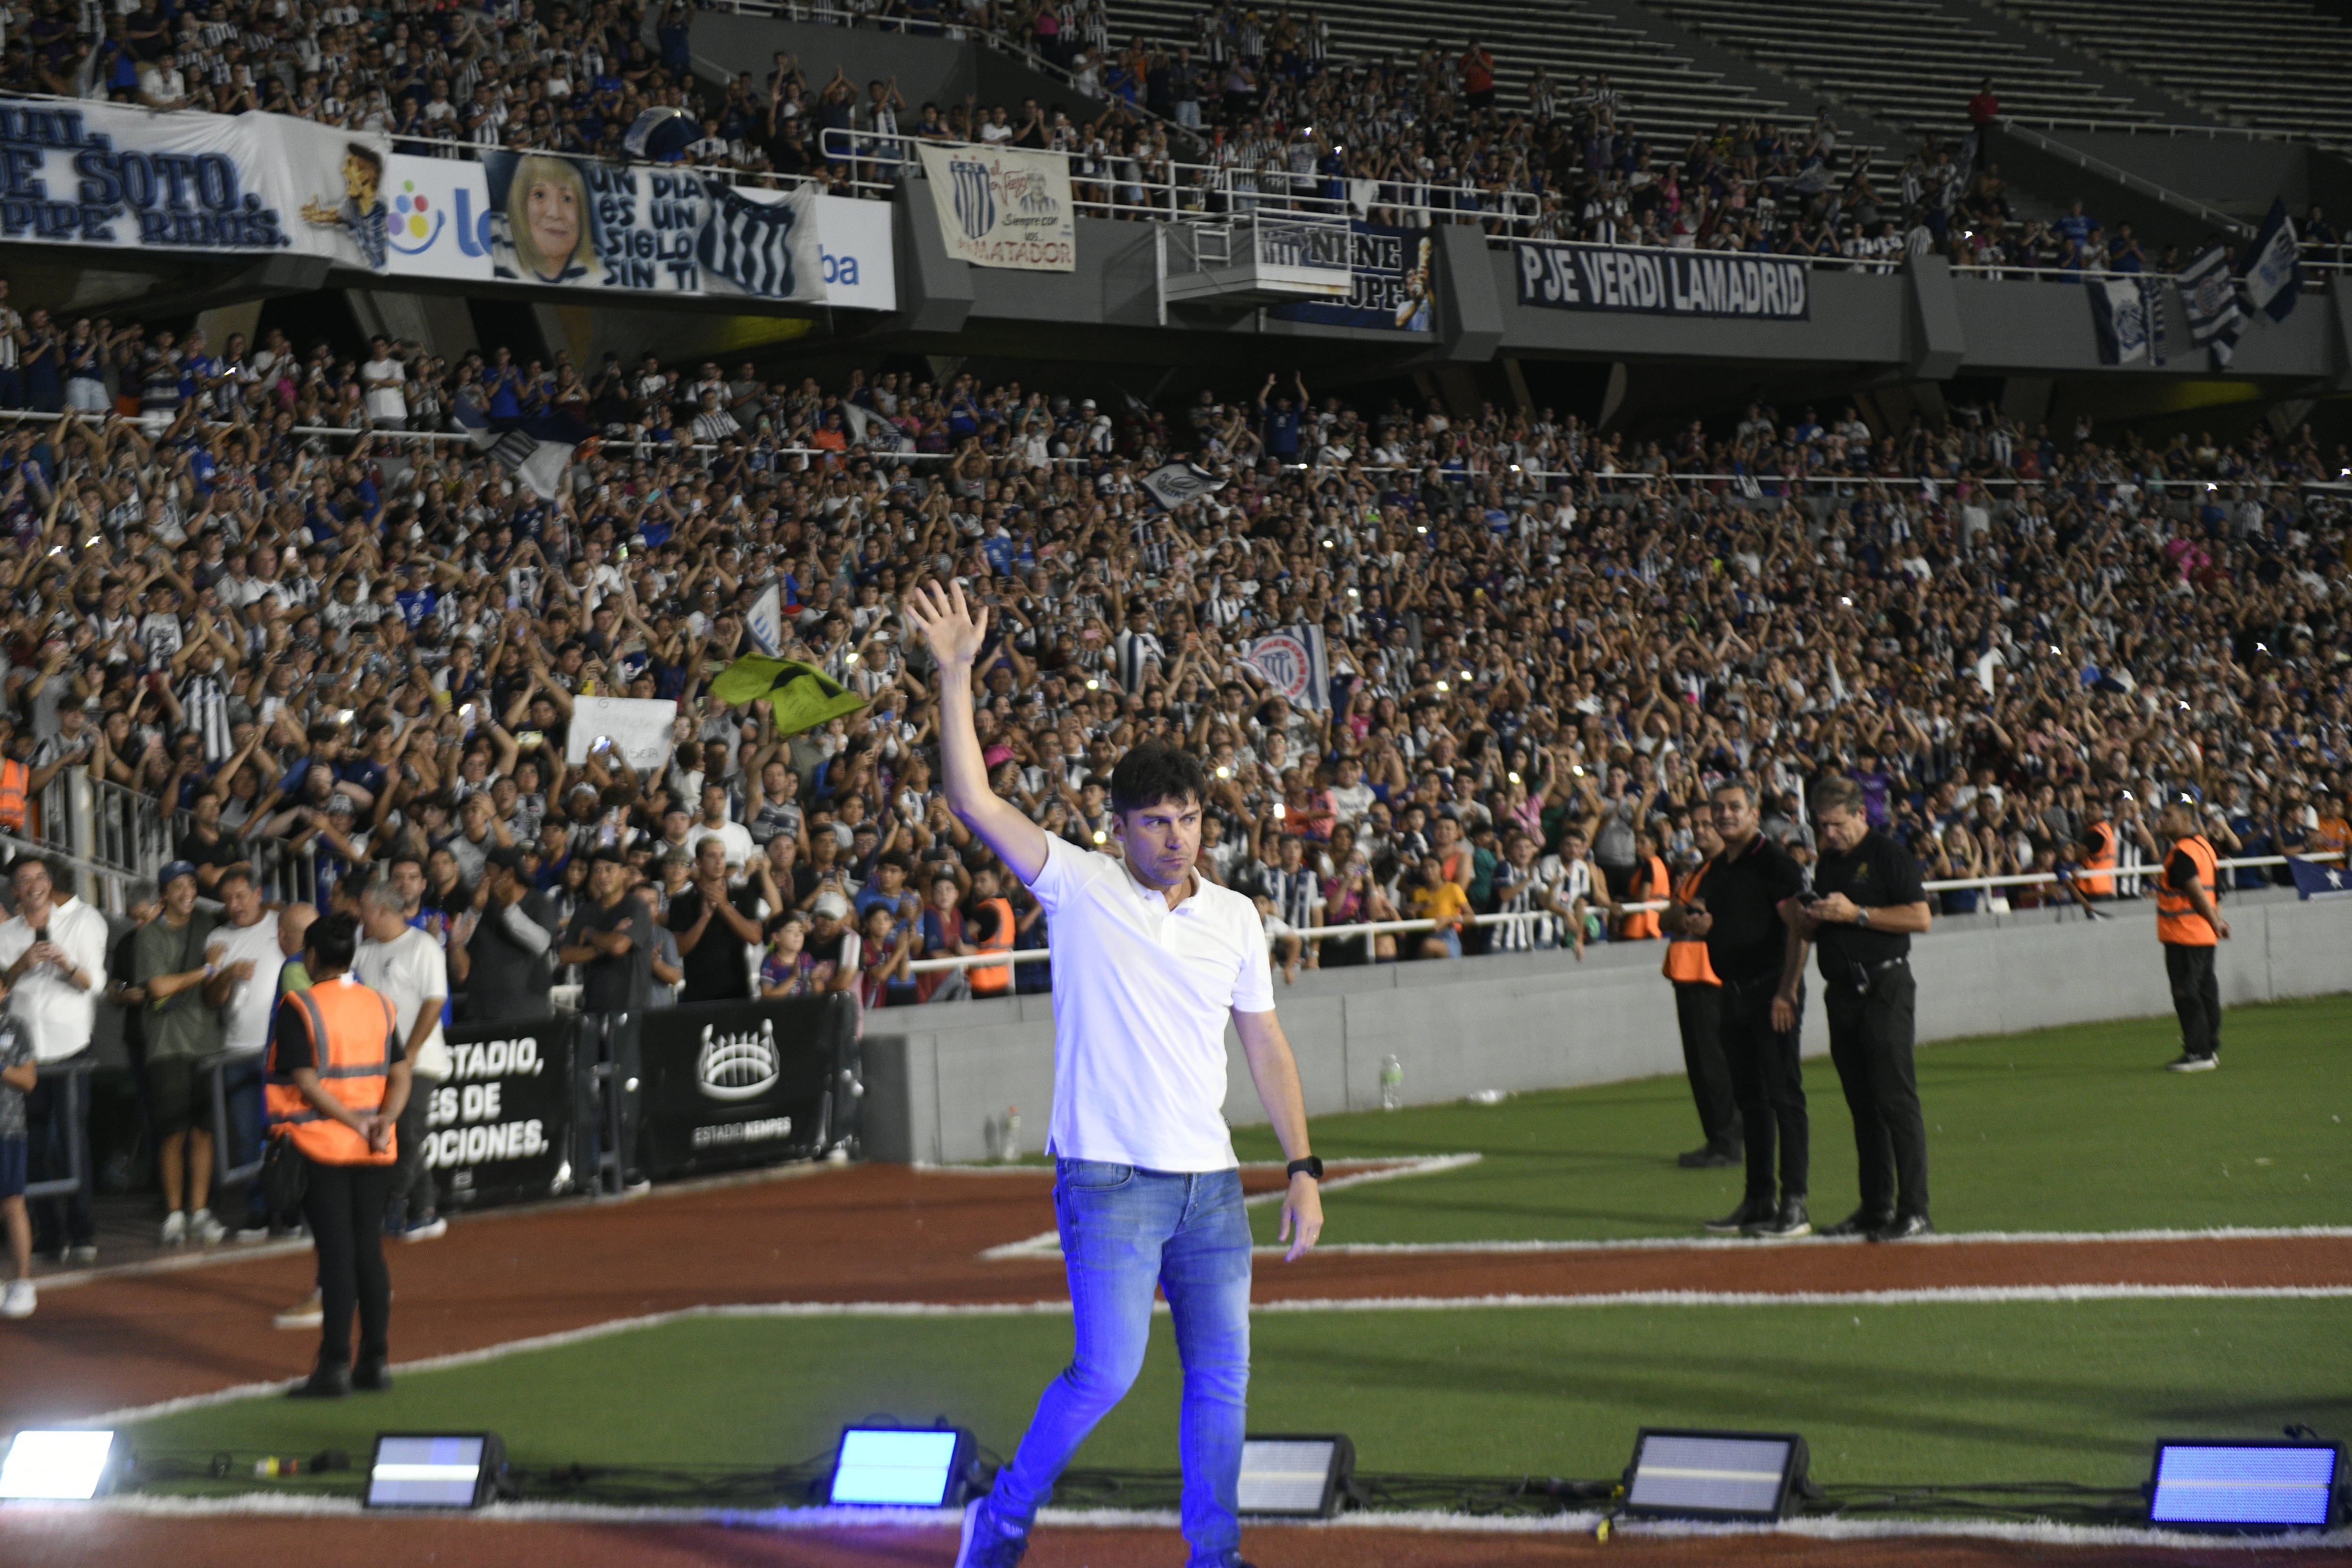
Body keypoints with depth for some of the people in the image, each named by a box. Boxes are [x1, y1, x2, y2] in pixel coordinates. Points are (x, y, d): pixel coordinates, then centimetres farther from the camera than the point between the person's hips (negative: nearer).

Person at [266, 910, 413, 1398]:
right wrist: (383, 1120, -10)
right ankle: (375, 1362, 11)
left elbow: (306, 1082, -14)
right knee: (369, 1250, 9)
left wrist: (355, 1123, -12)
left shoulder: (299, 1007, -7)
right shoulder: (379, 1006, 9)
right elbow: (401, 1076, 3)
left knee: (336, 1254, -4)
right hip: (374, 1153, 5)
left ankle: (335, 1366, -2)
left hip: (321, 1145, -5)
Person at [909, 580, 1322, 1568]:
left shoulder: (1234, 918, 9)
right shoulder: (1078, 886, -3)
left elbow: (1267, 1048, 13)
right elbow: (973, 801, -12)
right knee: (1108, 1372, -10)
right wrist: (955, 675, -18)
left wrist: (1303, 1171, 8)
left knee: (1223, 1376, 5)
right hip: (1109, 1179, -4)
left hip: (1211, 1183, 4)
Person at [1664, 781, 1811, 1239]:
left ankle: (1794, 1203, -9)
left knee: (1784, 1094, -8)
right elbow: (1684, 915, 21)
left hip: (1771, 991, -8)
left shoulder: (1774, 861, -9)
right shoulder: (1716, 868, 16)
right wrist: (1690, 920, -5)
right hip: (1732, 993, 8)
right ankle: (1759, 1202, 17)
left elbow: (1798, 927, -16)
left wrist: (1787, 992, -22)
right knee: (1749, 1098, 11)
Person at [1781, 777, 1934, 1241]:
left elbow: (1920, 917, -14)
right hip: (1842, 991, 8)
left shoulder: (1889, 855, -6)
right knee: (1862, 1103, 10)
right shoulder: (1828, 862, 17)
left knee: (1896, 1099, -10)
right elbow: (1816, 931, 22)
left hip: (1884, 989, -8)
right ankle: (1876, 1208, 15)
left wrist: (1856, 914, -18)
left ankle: (1914, 1210, -11)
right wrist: (1799, 918, 0)